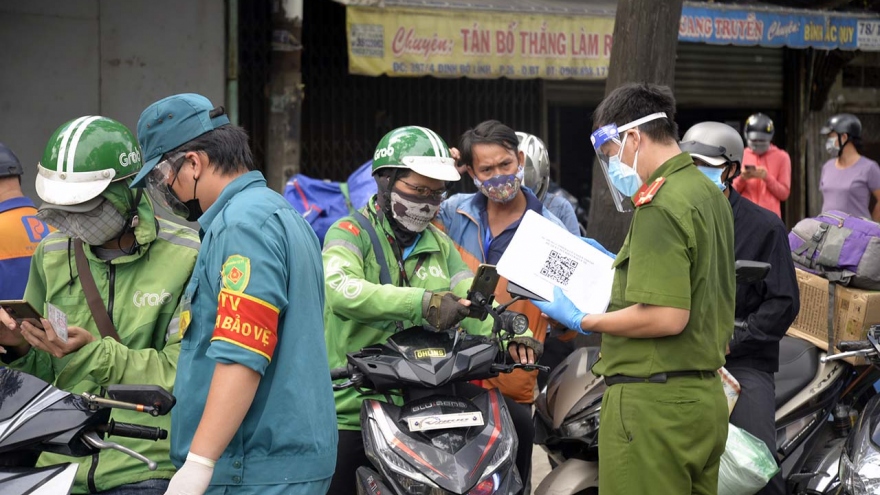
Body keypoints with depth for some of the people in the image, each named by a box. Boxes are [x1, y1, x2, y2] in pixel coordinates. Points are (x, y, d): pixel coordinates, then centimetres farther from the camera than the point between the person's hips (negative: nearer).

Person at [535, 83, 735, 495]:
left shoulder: (660, 206, -17)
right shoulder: (710, 194, 12)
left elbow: (667, 317, -23)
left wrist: (582, 321, -12)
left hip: (654, 402, -10)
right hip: (705, 396, 10)